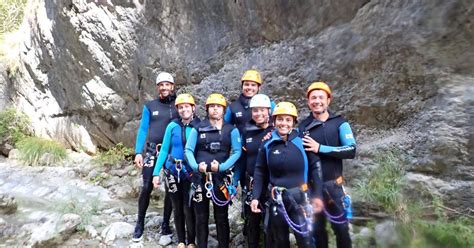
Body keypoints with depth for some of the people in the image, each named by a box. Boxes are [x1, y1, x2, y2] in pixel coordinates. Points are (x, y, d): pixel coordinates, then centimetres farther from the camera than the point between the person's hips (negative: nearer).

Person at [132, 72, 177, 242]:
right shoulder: (150, 106, 5)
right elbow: (143, 130, 3)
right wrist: (138, 152, -6)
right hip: (152, 150, 0)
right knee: (147, 187, -4)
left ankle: (166, 223, 22)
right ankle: (140, 224, 14)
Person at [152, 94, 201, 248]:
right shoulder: (172, 126, -3)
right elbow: (164, 150, 1)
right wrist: (156, 172, -2)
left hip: (191, 173, -2)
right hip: (173, 172, 2)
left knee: (188, 208, 0)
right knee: (177, 208, 13)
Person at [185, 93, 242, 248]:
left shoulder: (231, 130, 4)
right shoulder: (198, 129, 7)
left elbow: (237, 152, -6)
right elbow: (188, 150, 1)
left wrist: (222, 167, -19)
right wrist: (196, 166, -17)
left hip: (221, 178, -1)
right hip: (200, 177, 1)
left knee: (222, 217, 8)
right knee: (201, 216, 10)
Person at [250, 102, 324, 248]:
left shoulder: (302, 142, -7)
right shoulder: (267, 145, -2)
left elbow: (314, 169, -3)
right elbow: (260, 172, 2)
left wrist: (317, 195, -5)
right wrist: (255, 197, -4)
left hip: (300, 197, -2)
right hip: (276, 199, 2)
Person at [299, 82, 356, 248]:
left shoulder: (339, 123, -3)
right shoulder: (303, 126, 2)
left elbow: (351, 150, -15)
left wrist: (320, 148, -21)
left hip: (333, 184, -1)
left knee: (341, 227, 7)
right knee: (317, 228, 15)